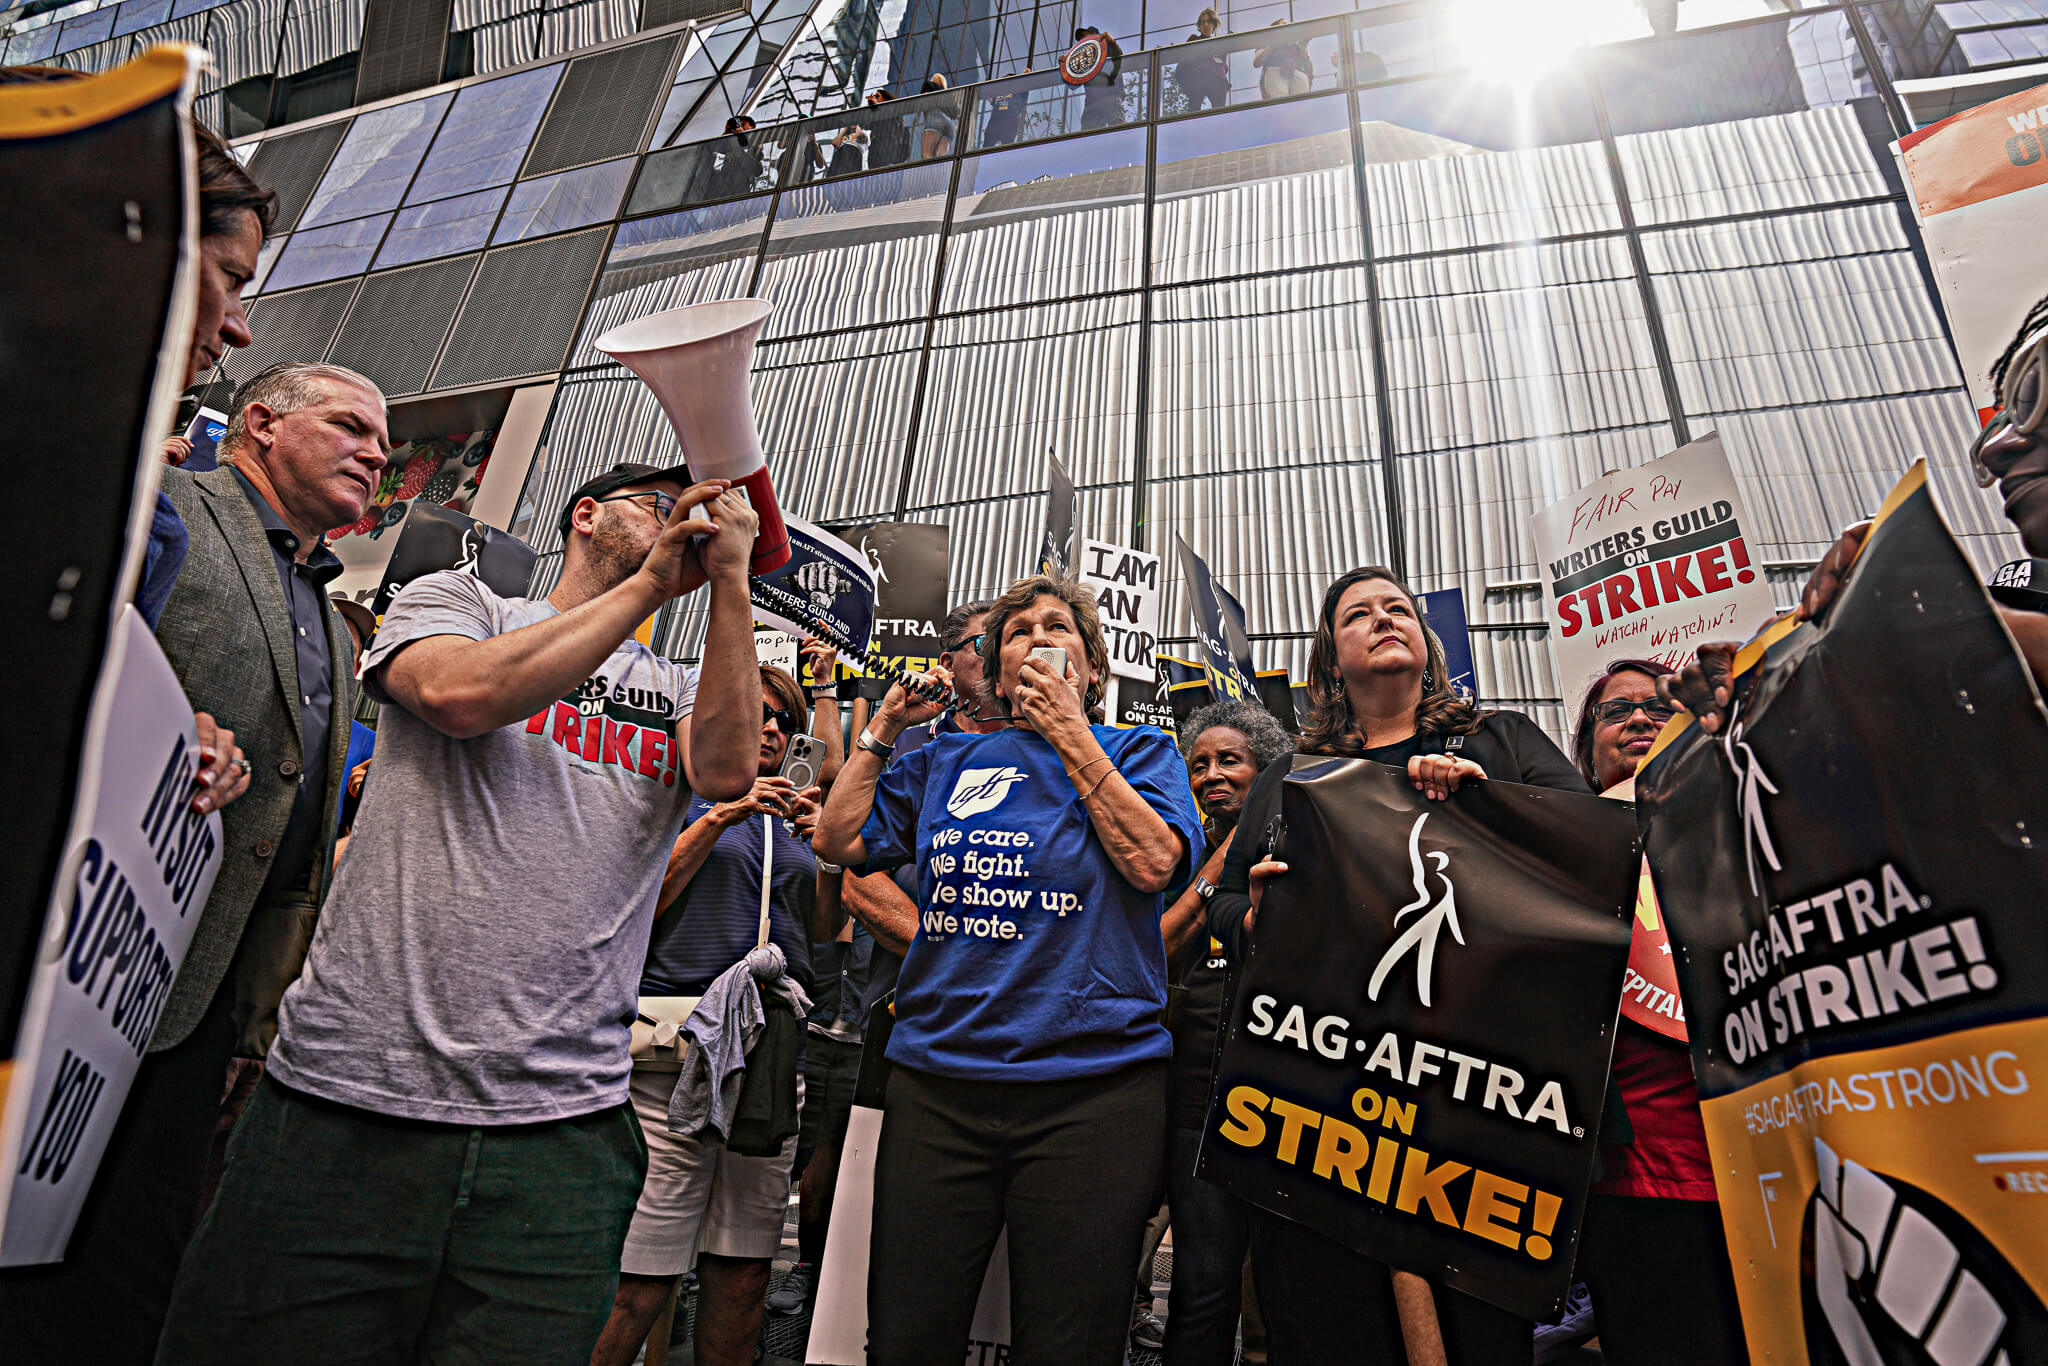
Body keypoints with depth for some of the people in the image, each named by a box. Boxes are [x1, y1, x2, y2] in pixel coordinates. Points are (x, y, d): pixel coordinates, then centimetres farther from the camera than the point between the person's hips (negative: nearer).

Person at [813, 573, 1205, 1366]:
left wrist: (1070, 733, -8)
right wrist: (885, 726, 11)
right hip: (938, 1078, 3)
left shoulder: (1138, 751, 7)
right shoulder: (949, 761, 14)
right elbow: (836, 840, 13)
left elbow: (1154, 861, -11)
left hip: (1092, 1083, -2)